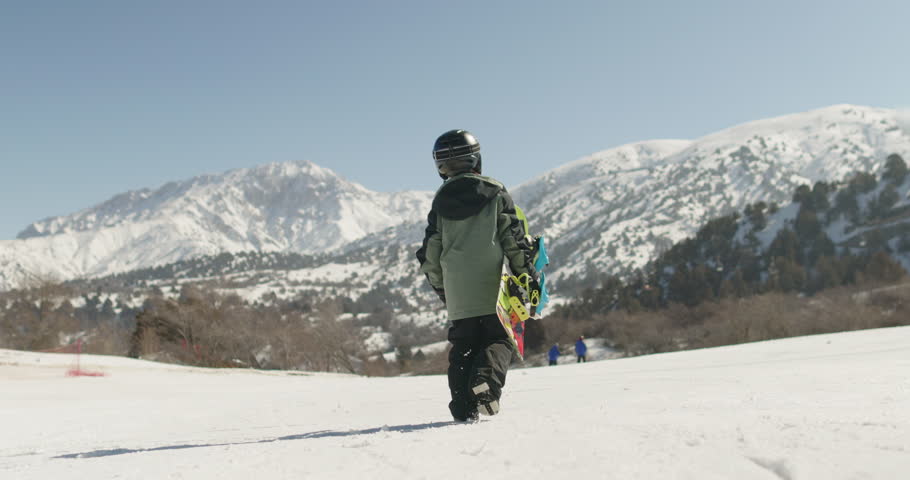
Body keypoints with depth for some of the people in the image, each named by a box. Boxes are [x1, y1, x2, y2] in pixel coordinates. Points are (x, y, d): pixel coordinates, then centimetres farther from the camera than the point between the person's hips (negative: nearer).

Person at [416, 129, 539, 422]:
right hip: (492, 289, -2)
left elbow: (430, 253, 9)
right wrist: (529, 275, 3)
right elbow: (514, 238, -3)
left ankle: (464, 405, 3)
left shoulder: (441, 202, 8)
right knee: (498, 339, 5)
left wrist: (440, 287, 22)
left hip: (457, 293, 2)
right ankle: (487, 381, -22)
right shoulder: (495, 193, 3)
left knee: (462, 346, 11)